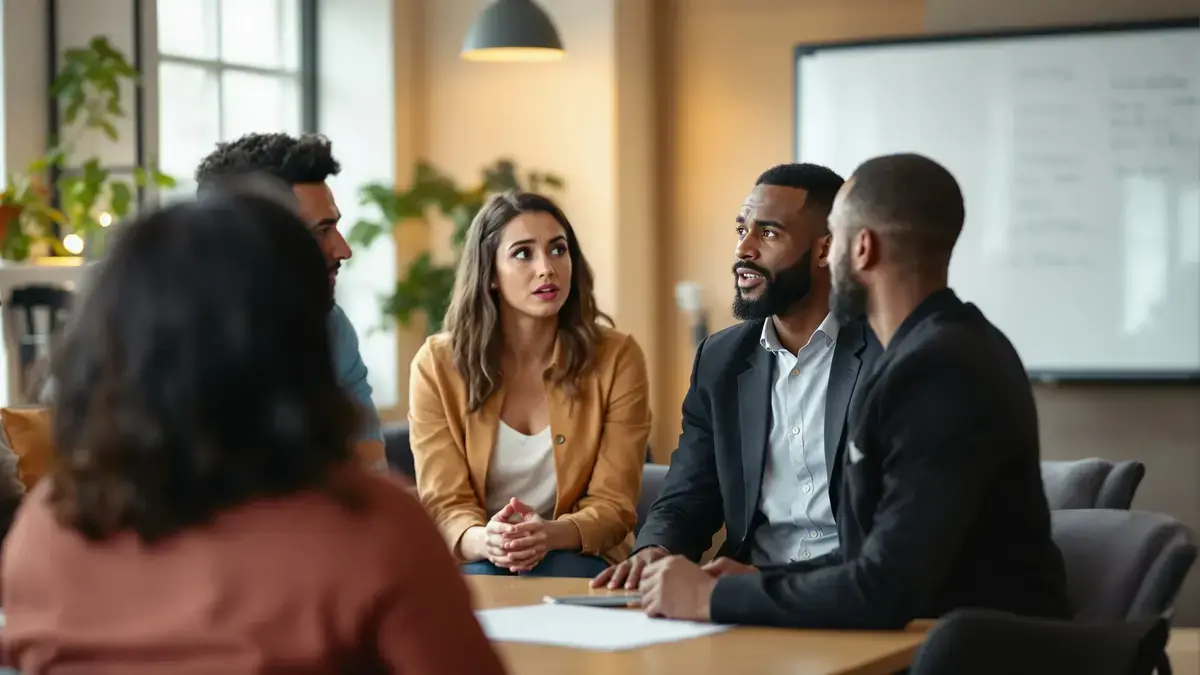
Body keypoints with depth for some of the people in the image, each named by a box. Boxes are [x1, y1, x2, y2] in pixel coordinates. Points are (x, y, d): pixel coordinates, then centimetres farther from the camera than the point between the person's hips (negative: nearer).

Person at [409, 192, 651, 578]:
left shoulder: (616, 358, -3)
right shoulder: (438, 364, -2)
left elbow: (614, 504, -6)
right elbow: (444, 504, -7)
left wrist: (552, 534, -29)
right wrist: (483, 540, -32)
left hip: (576, 557, 0)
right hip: (473, 560, 0)